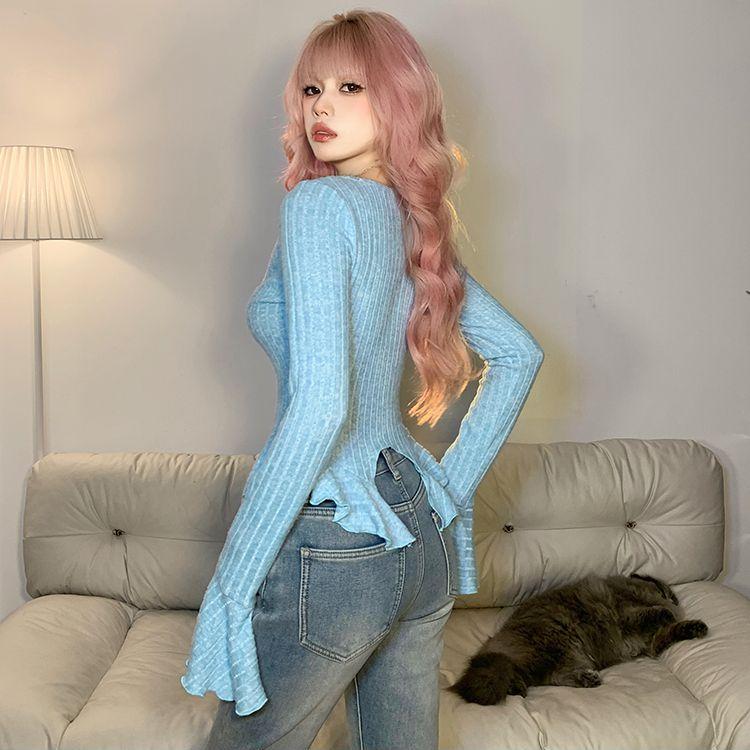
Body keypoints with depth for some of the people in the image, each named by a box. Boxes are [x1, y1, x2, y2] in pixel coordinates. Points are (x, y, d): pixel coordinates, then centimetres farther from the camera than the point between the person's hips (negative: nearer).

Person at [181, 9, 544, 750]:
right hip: (422, 544, 8)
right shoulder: (415, 223, 10)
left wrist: (232, 580, -18)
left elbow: (320, 403, -25)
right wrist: (451, 486, 16)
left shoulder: (319, 203, -14)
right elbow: (519, 355, 18)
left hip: (332, 546, -8)